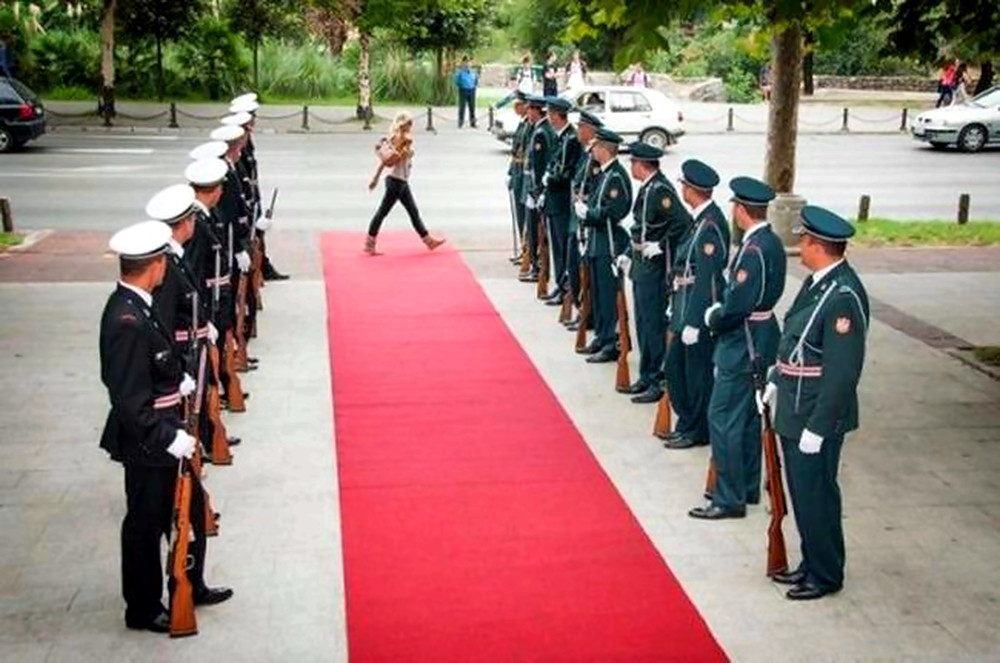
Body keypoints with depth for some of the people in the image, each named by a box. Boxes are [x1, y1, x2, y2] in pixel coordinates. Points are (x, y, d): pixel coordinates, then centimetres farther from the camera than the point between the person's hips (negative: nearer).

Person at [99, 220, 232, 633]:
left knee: (190, 511, 22)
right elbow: (131, 401, -28)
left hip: (162, 434, 10)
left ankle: (191, 587, 41)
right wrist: (170, 438, -27)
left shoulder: (134, 305, 2)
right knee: (146, 526, 9)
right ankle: (143, 610, 27)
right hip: (147, 444, -9)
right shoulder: (127, 322, -28)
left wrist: (178, 383, 11)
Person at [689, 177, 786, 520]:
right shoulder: (771, 241, 8)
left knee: (723, 421, -3)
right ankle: (748, 488, 29)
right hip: (759, 343, 10)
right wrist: (720, 312, 8)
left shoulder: (754, 250, -22)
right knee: (748, 418, 18)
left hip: (744, 347, -10)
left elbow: (738, 305, -26)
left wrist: (712, 318, -8)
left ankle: (729, 499, 2)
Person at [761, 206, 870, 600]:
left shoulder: (844, 296, -24)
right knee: (802, 492, 20)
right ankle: (811, 563, 35)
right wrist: (776, 381, 16)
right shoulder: (816, 282, 5)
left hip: (816, 416, -9)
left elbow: (843, 372, -24)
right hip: (793, 407, 9)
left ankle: (826, 576, 22)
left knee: (816, 496, 4)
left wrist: (817, 427, -21)